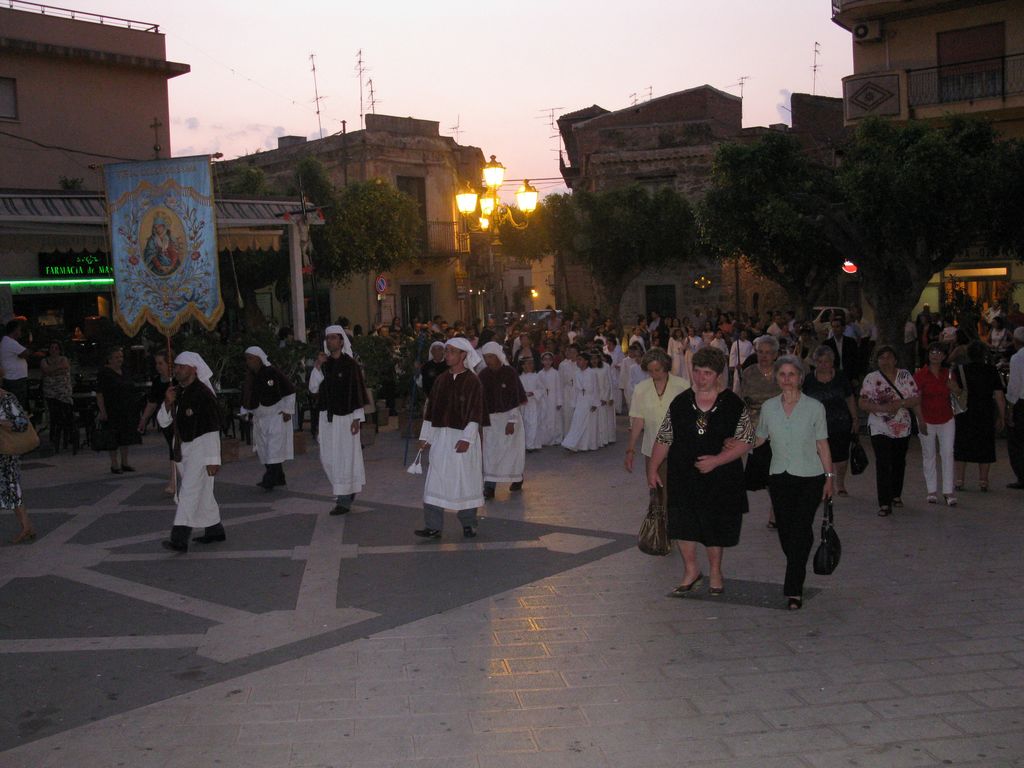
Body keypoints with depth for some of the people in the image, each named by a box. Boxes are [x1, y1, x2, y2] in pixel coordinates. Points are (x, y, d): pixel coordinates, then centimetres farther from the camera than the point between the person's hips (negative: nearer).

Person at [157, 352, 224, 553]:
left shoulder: (203, 394, -16)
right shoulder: (178, 393, 10)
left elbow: (212, 429, -17)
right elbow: (163, 422, 11)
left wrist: (213, 459, -19)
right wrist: (168, 403, -9)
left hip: (200, 448, -9)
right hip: (183, 449, 9)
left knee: (188, 493, -13)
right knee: (203, 492, 17)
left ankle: (179, 540, -15)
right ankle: (215, 530, 29)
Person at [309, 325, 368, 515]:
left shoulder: (350, 364, -6)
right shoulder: (324, 363, 9)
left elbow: (357, 392, -7)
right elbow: (313, 388, 1)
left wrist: (357, 418, -12)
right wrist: (317, 367, -11)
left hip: (345, 416, -5)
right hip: (327, 416, 6)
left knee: (344, 457, -2)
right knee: (327, 458, 8)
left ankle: (344, 500, 5)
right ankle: (349, 491, 28)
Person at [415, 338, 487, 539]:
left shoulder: (473, 381, -6)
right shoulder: (441, 380, 10)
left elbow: (475, 412, -11)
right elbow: (431, 409, 13)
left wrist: (467, 438, -18)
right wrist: (425, 436, 10)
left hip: (463, 437, -5)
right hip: (441, 437, 5)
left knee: (465, 481, 4)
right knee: (435, 482, -2)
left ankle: (468, 524, 18)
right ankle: (433, 527, 0)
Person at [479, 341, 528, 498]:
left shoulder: (509, 372, -9)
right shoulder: (483, 375, 2)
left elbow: (515, 398, -10)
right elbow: (481, 399, 5)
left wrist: (512, 421, -16)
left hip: (508, 417, -3)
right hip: (490, 418, 3)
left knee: (511, 449, 6)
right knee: (489, 451, -4)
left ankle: (518, 479, 28)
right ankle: (489, 486, -4)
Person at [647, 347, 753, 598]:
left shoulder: (733, 404, -6)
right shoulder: (680, 402, 2)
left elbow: (746, 441, -6)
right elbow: (663, 439, 7)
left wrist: (717, 460, -17)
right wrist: (652, 469, 4)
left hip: (720, 477, -2)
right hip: (684, 476, 2)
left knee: (716, 525, 10)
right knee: (682, 523, 1)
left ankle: (715, 571, 30)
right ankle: (691, 570, 20)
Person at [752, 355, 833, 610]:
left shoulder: (814, 407, -2)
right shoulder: (768, 407, 4)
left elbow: (822, 445, 2)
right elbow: (758, 439, 15)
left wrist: (829, 477, 0)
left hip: (809, 477, -3)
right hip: (779, 477, 3)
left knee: (800, 531, -10)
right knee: (785, 531, 7)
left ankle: (793, 590, -7)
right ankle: (796, 580, 30)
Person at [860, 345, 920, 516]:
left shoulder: (905, 376, 4)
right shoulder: (871, 378, -3)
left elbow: (917, 400, 0)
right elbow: (863, 404, -8)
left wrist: (900, 403, -18)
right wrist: (882, 408, -23)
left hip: (903, 428, 3)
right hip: (880, 429, -3)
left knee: (899, 463, 15)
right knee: (883, 465, -11)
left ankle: (896, 495, 35)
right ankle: (884, 504, -11)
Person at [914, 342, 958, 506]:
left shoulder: (948, 373, 5)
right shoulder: (920, 374, -7)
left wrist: (954, 387, -9)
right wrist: (921, 421, -13)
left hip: (946, 420, 3)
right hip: (927, 421, -3)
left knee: (947, 454, -2)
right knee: (928, 455, 5)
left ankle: (948, 492, 2)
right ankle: (932, 491, 15)